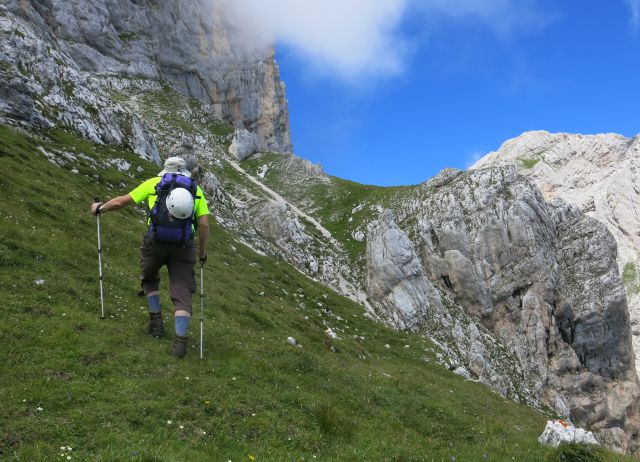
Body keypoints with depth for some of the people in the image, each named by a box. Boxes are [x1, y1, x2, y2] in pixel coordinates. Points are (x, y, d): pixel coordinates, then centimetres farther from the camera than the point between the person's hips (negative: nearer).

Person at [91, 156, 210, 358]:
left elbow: (121, 201, 15)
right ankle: (180, 341, -7)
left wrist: (100, 207, 33)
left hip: (155, 242, 0)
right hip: (184, 246, 0)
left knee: (149, 278, 28)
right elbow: (204, 223, 5)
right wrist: (202, 252, 15)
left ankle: (156, 321, 24)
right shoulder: (196, 189, 15)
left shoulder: (154, 183, 13)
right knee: (182, 292, 2)